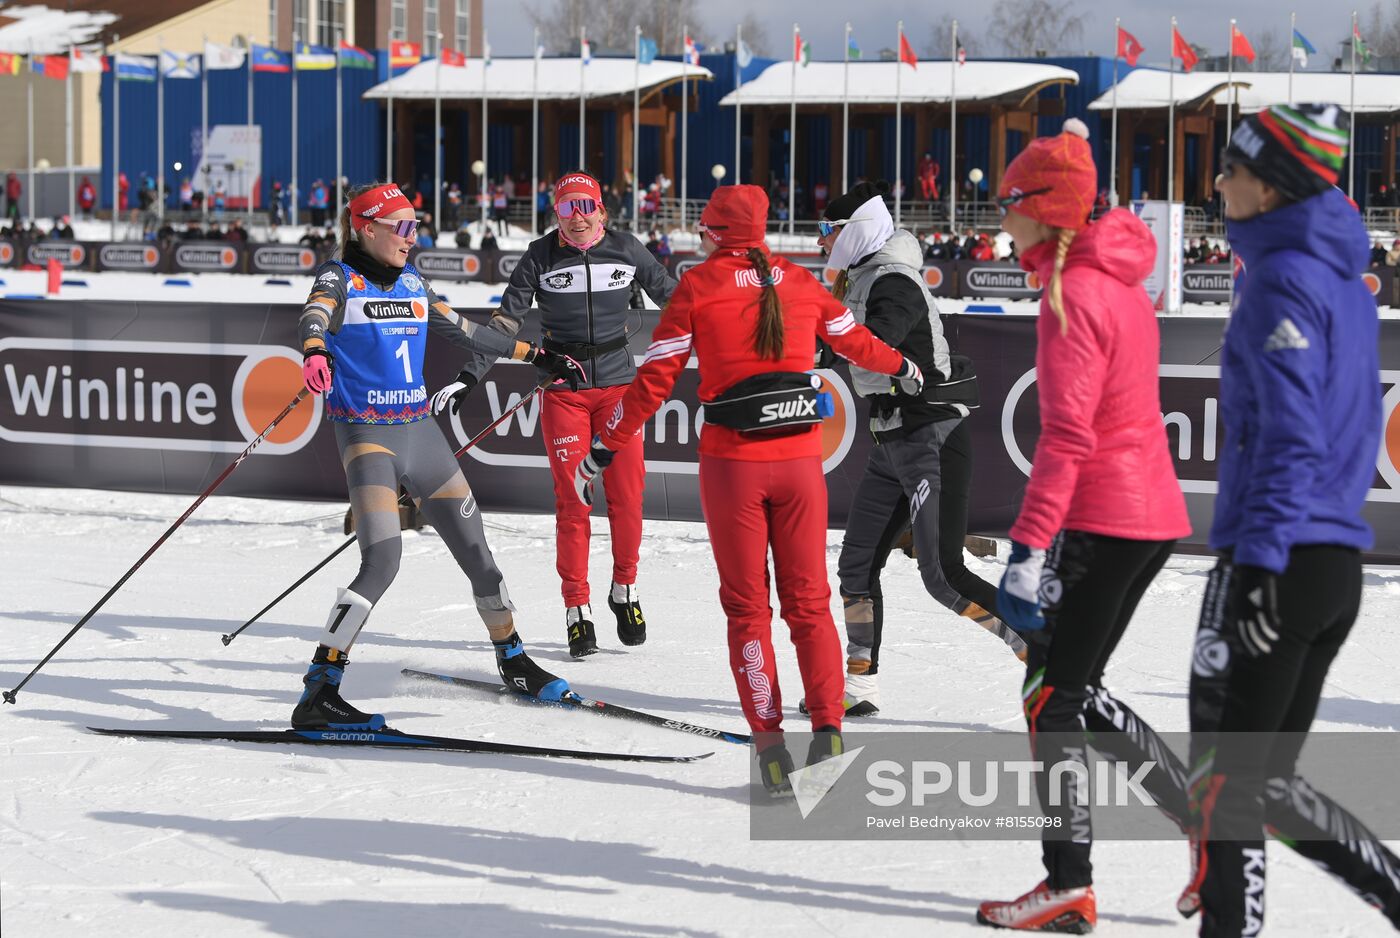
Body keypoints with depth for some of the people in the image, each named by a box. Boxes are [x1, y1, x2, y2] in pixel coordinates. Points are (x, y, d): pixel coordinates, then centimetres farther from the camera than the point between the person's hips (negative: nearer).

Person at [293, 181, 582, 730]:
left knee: (475, 549, 12)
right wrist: (315, 353, -50)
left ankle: (514, 663, 32)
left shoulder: (411, 283, 13)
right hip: (366, 434, -6)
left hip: (420, 431, 7)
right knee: (382, 560, -23)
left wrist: (532, 355, 31)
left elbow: (462, 331, 26)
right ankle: (319, 692, -24)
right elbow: (315, 318, -26)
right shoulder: (339, 278, -5)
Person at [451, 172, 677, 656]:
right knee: (572, 500, -3)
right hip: (563, 387, -1)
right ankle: (576, 608, 4)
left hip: (617, 382, 1)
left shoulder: (626, 249, 1)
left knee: (627, 494, -1)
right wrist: (469, 377, -8)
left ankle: (624, 589, 19)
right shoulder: (541, 256, -2)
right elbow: (505, 320, -1)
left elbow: (672, 297, 12)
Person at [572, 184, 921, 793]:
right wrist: (903, 367, 42)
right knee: (808, 601, 11)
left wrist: (602, 451, 2)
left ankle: (768, 740, 1)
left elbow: (654, 380, -6)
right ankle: (827, 730, 1)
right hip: (800, 458, 2)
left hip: (732, 463, -2)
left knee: (747, 607, 7)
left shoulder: (698, 286, -4)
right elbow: (856, 343, 21)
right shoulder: (800, 283, 6)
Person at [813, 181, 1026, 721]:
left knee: (942, 574, -14)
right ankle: (858, 687, 18)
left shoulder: (893, 284, -16)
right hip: (892, 444, 10)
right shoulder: (862, 280, 13)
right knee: (857, 564, 10)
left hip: (933, 438, -10)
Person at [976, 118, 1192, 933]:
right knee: (1073, 689, 16)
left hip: (1102, 520, -9)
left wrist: (1029, 550, -24)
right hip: (1153, 512, 9)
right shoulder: (1119, 281, 14)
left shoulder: (1075, 294, -16)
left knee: (1053, 696, -2)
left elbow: (1068, 437, -22)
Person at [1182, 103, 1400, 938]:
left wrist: (1257, 558, -24)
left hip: (1279, 558, -9)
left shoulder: (1285, 279, -12)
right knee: (1267, 777, 14)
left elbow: (1290, 435, -20)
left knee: (1224, 775, -3)